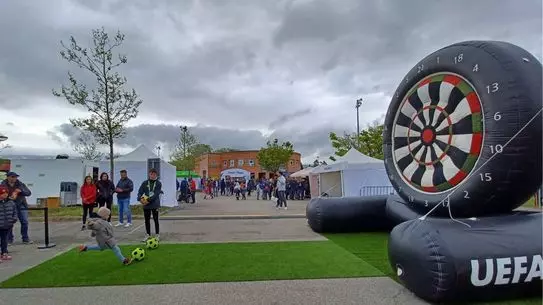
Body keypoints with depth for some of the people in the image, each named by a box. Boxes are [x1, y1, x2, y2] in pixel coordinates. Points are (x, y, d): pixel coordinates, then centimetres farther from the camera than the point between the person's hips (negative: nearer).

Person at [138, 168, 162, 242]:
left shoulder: (158, 183, -3)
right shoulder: (145, 183, 6)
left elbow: (156, 194, -13)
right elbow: (140, 191, 1)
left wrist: (149, 199, -23)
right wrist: (140, 198, -18)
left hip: (155, 204, -3)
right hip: (146, 205, 3)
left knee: (156, 220, 3)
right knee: (147, 220, 11)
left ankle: (157, 234, 14)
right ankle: (148, 234, 24)